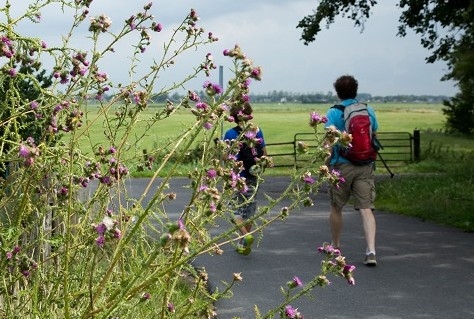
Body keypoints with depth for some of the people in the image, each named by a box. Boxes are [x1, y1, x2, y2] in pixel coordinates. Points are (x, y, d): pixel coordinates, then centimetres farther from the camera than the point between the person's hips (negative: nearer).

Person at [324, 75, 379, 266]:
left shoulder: (334, 113, -6)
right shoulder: (369, 111, 5)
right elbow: (374, 137, 12)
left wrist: (326, 164, -2)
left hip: (342, 166, -2)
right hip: (365, 166, 3)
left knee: (336, 207, 15)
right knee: (366, 208, -2)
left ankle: (335, 245, 30)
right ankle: (371, 251, -15)